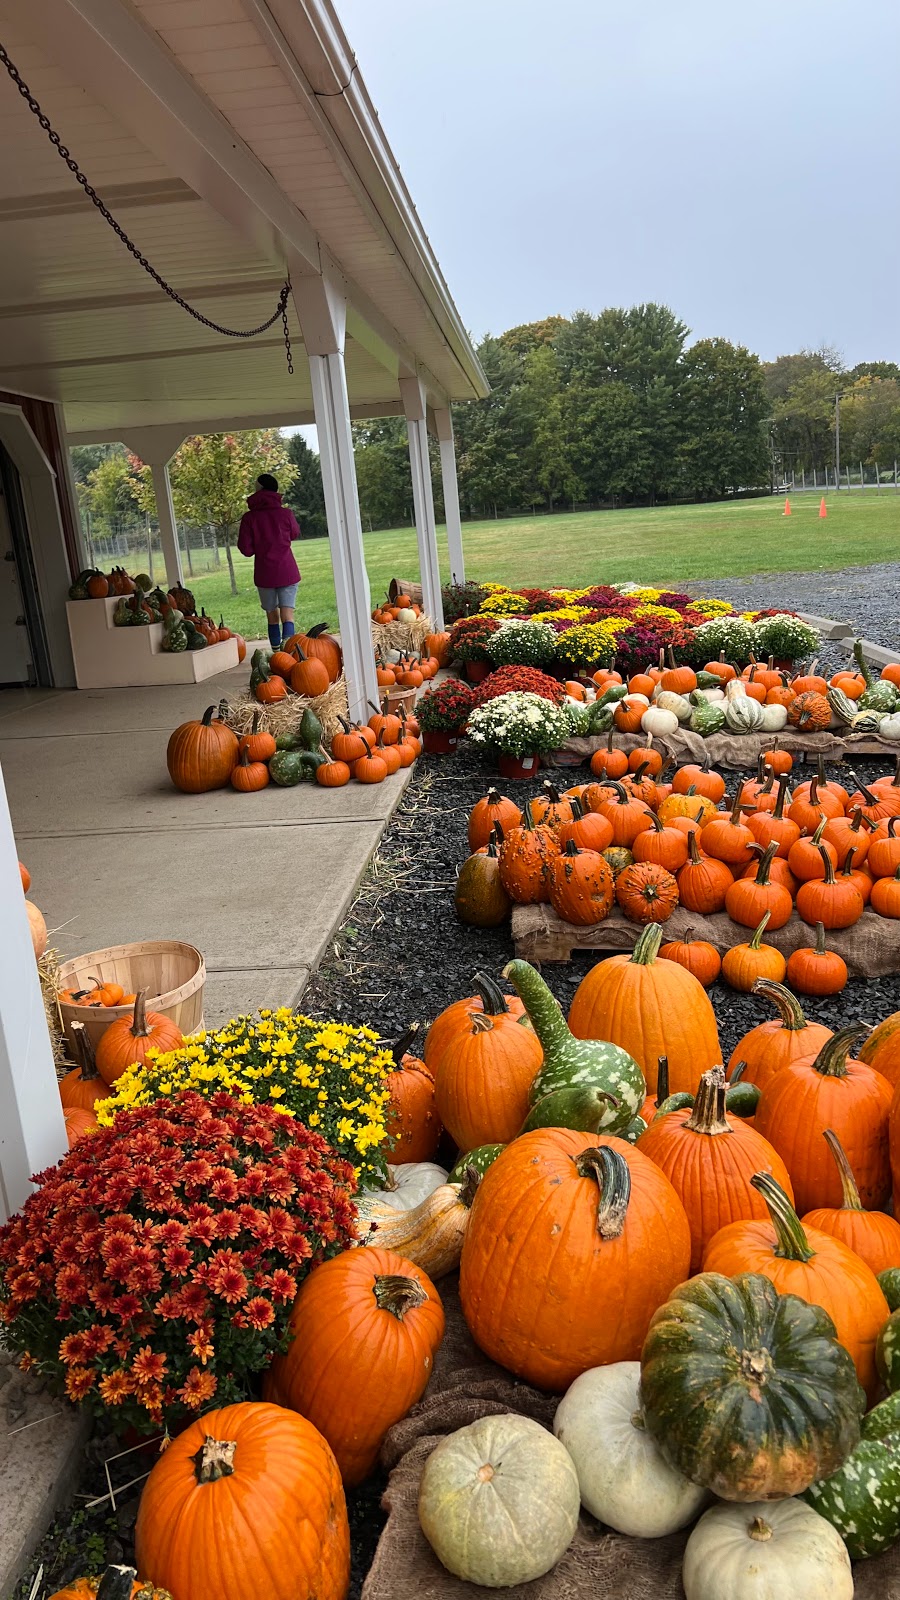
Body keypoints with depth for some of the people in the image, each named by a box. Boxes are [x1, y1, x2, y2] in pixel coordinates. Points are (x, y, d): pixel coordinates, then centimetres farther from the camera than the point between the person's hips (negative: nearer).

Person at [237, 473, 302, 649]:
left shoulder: (249, 517, -5)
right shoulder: (285, 513, -4)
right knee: (287, 615, -5)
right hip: (287, 571, -1)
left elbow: (245, 549, -5)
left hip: (264, 574, 1)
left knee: (272, 615, 13)